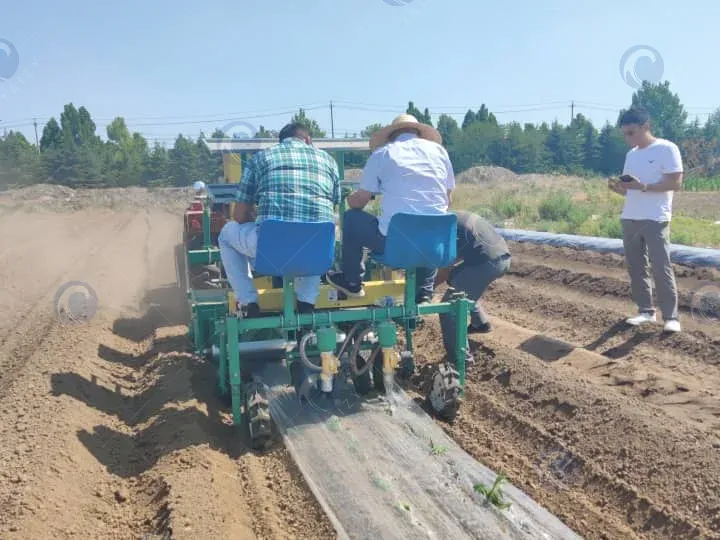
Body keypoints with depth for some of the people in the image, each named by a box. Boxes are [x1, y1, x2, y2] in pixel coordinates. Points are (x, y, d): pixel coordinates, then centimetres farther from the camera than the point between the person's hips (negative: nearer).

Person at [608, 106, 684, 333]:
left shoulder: (666, 148, -5)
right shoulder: (631, 155, 16)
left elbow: (676, 182, -12)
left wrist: (643, 186, -23)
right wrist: (618, 187, -5)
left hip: (655, 219, -7)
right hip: (629, 219, 7)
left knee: (661, 268, -6)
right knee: (636, 268, 9)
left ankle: (671, 316, 0)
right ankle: (646, 311, 17)